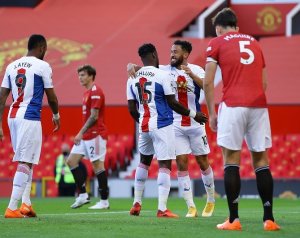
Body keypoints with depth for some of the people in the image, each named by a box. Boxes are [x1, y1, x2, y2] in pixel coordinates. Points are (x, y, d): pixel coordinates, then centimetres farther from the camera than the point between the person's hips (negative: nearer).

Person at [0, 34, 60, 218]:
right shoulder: (42, 66, -3)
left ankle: (26, 203, 12)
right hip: (30, 118, -6)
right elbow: (51, 97, 2)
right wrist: (56, 116, 19)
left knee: (26, 160, 17)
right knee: (25, 162, -7)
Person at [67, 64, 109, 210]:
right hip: (85, 136, 10)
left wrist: (81, 133, -21)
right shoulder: (88, 92, 17)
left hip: (95, 135, -10)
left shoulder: (95, 92, -13)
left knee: (98, 165, -6)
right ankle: (83, 195, 6)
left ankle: (104, 201, -1)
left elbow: (94, 117, -20)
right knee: (71, 161, 5)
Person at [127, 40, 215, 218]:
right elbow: (144, 68, 0)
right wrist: (132, 66, -22)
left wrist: (191, 75, -34)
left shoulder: (196, 70, -4)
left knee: (203, 162, 8)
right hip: (176, 126, 2)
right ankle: (191, 207, 1)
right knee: (182, 164, -3)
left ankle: (211, 200, 26)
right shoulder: (165, 70, 2)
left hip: (195, 124, -2)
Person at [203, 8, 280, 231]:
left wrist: (211, 113, 6)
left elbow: (208, 82, 1)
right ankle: (269, 219, 2)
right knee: (261, 161, 6)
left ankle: (234, 219, -5)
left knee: (231, 161, -1)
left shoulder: (217, 43, 7)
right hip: (259, 104, 4)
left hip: (233, 105, -4)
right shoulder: (254, 42, 21)